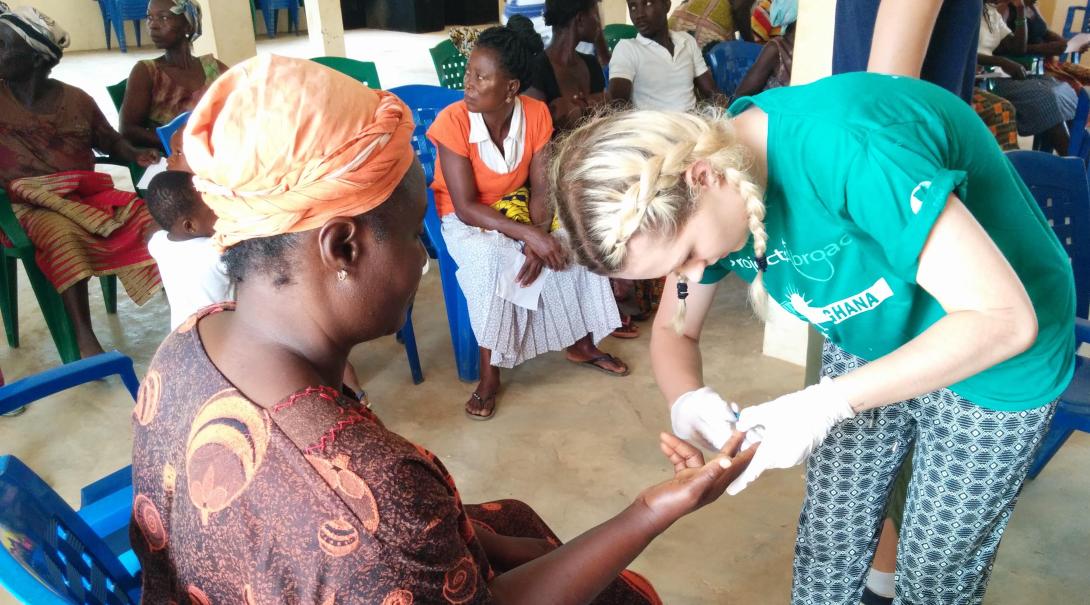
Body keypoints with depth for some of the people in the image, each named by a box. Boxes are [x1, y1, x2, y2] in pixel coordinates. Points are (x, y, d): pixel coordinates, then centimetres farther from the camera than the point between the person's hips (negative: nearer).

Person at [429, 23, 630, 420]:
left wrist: (538, 239, -30)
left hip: (516, 206, 4)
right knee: (491, 259, -35)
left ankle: (580, 343, 3)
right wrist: (529, 235, -35)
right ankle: (490, 373, -21)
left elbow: (542, 187, -12)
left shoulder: (536, 114, -14)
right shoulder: (453, 122, -24)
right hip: (466, 218, -4)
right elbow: (466, 206, -26)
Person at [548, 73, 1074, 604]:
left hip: (998, 357, -5)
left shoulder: (846, 145, -37)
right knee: (827, 540, 13)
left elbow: (1004, 319, -34)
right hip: (871, 344, 5)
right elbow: (673, 330, -1)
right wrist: (685, 399, -23)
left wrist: (826, 402, -36)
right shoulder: (705, 202, -14)